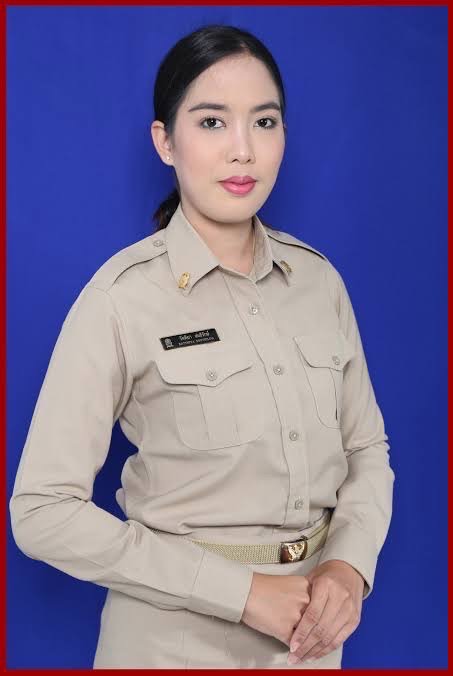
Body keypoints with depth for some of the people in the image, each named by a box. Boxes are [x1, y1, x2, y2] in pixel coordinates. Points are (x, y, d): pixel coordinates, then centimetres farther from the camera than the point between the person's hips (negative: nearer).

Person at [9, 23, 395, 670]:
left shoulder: (318, 277, -1)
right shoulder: (124, 295, -15)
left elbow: (366, 448, 7)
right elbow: (42, 512, -17)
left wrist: (350, 566, -11)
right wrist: (240, 590, -19)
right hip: (179, 638, -4)